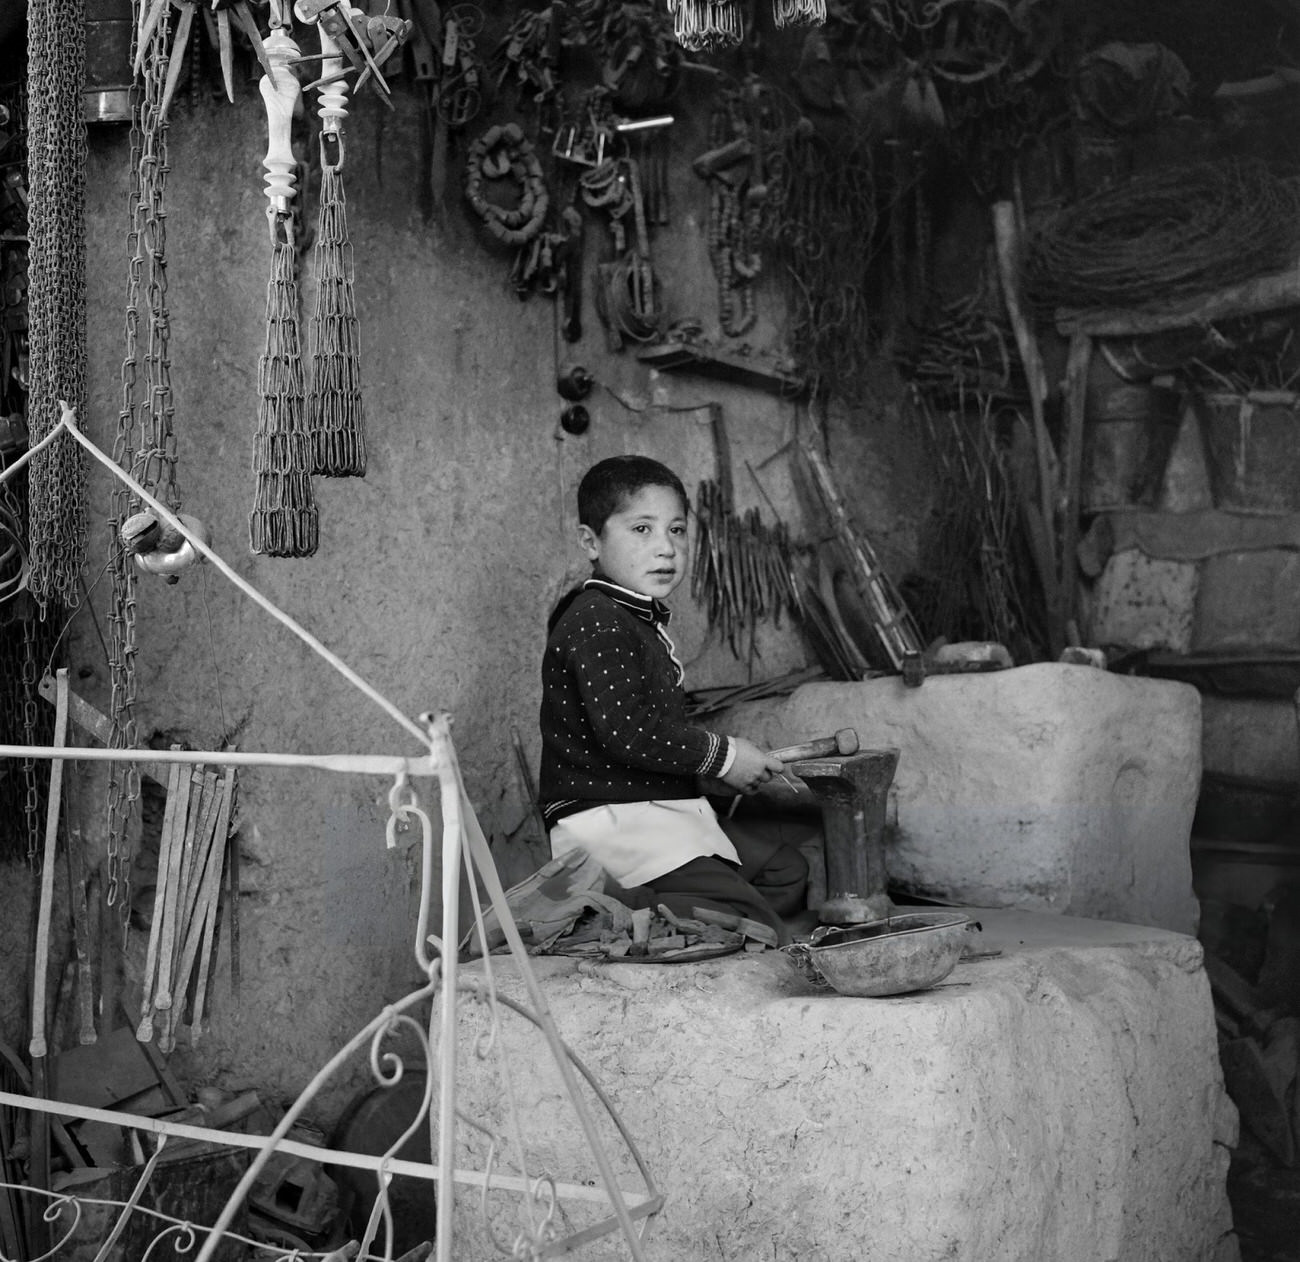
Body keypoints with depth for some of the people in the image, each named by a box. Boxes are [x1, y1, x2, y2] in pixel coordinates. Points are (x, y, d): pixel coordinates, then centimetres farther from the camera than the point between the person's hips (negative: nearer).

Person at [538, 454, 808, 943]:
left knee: (785, 869, 20)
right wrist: (720, 755, -14)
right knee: (759, 933, -19)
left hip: (658, 819, 11)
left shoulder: (639, 620, 20)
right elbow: (624, 730, -24)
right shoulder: (595, 622, -15)